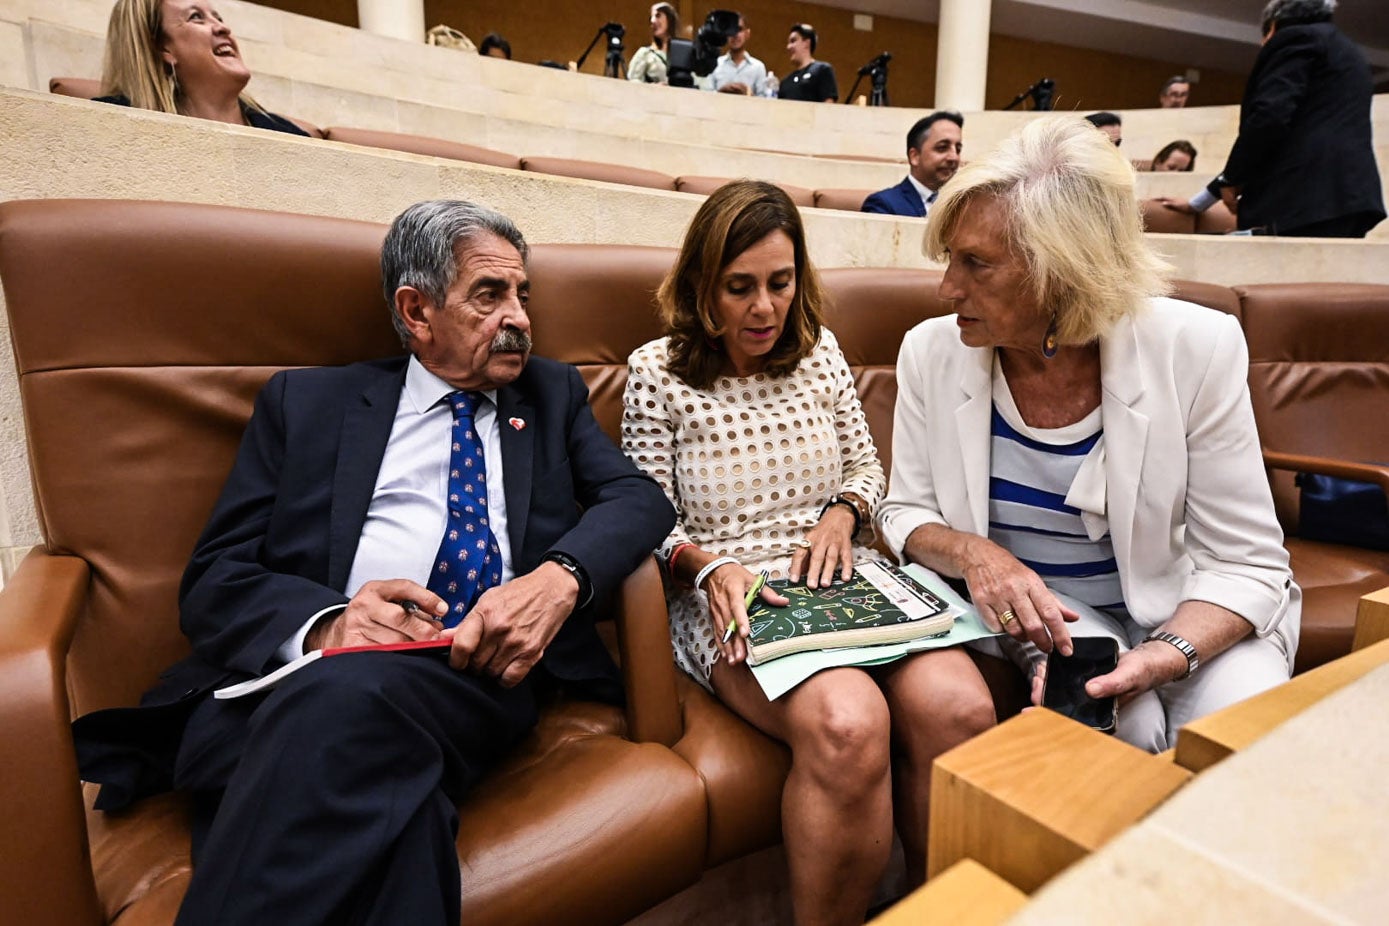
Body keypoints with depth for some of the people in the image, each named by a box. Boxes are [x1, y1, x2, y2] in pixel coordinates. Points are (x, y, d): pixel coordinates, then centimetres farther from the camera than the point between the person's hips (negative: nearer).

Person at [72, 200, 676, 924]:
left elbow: (638, 497, 6)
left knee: (342, 697, -32)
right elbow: (212, 580, 7)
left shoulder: (552, 393, 19)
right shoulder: (305, 401, 14)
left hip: (488, 671, 1)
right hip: (292, 680, 0)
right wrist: (322, 623, -16)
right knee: (382, 809, -35)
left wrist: (561, 576, -16)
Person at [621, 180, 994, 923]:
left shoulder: (819, 351, 12)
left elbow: (866, 467, 18)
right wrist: (709, 566, -18)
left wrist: (842, 511, -3)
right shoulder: (658, 371, 0)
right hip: (728, 596, -4)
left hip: (839, 580, 4)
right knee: (848, 725, -34)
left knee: (960, 709, -24)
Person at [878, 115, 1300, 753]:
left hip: (1192, 612, 0)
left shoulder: (1197, 348, -17)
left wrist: (1163, 657, -30)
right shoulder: (932, 351, -12)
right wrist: (971, 553, -23)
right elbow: (905, 511, -1)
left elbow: (1245, 561, -12)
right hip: (1038, 605, 0)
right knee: (1122, 729, -26)